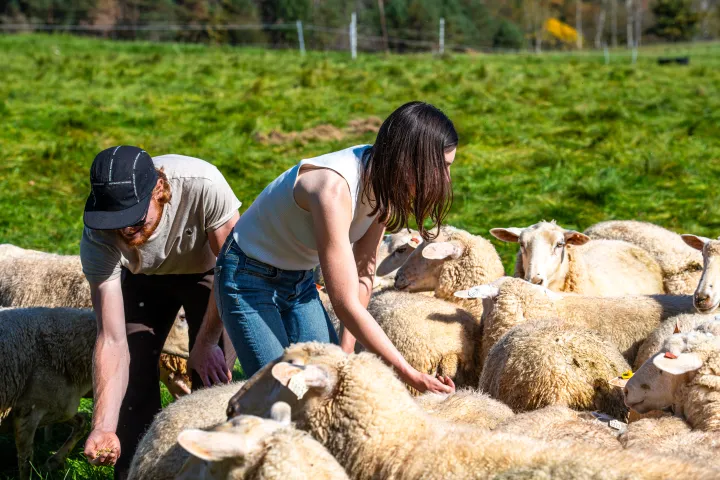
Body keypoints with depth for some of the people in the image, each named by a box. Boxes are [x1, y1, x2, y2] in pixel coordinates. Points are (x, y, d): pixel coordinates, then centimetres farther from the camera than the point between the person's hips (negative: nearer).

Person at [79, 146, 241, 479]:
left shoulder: (203, 185, -42)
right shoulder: (98, 239, -34)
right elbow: (112, 340, -35)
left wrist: (205, 345, -20)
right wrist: (103, 427, -46)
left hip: (207, 269, -1)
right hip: (144, 277, 1)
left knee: (211, 377, -12)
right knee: (133, 377, -8)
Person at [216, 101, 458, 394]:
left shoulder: (382, 178, -12)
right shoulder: (335, 188, -36)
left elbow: (363, 271, -3)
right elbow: (346, 304, -34)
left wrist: (347, 348, -6)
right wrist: (410, 375, -32)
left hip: (300, 279, 8)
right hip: (248, 278, -8)